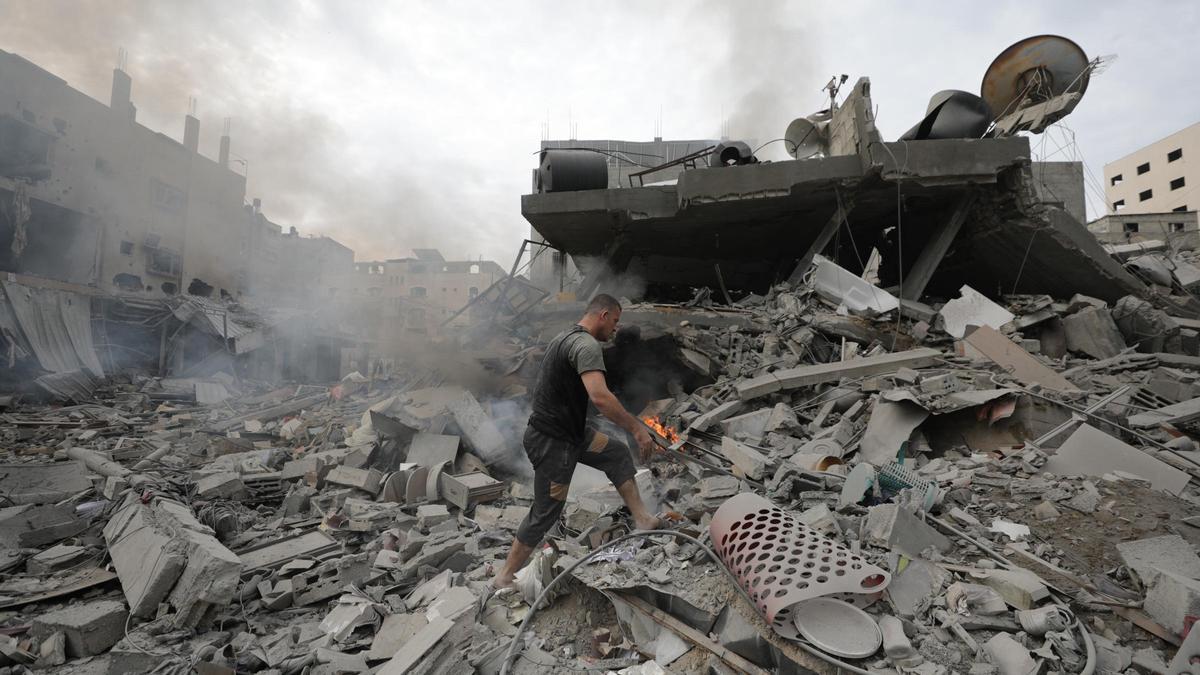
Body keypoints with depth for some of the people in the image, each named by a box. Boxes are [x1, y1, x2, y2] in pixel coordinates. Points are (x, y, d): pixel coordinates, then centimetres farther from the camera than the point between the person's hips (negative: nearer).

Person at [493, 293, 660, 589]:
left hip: (567, 430, 10)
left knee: (617, 454, 14)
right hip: (552, 442, -10)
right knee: (545, 512, 3)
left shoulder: (567, 337, 11)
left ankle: (642, 519, 17)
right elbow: (600, 397, -36)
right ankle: (505, 576, 18)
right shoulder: (587, 345, -22)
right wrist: (637, 427, -27)